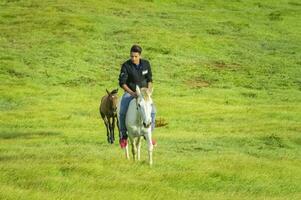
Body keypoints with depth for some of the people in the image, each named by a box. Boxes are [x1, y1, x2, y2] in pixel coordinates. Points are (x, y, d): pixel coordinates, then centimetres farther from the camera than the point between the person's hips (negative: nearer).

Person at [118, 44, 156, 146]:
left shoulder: (146, 64, -3)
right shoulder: (126, 66, -13)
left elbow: (149, 79, 6)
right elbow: (122, 82, -15)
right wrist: (132, 93, -25)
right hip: (130, 92, -2)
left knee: (152, 110, -19)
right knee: (122, 111, -25)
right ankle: (123, 135, -10)